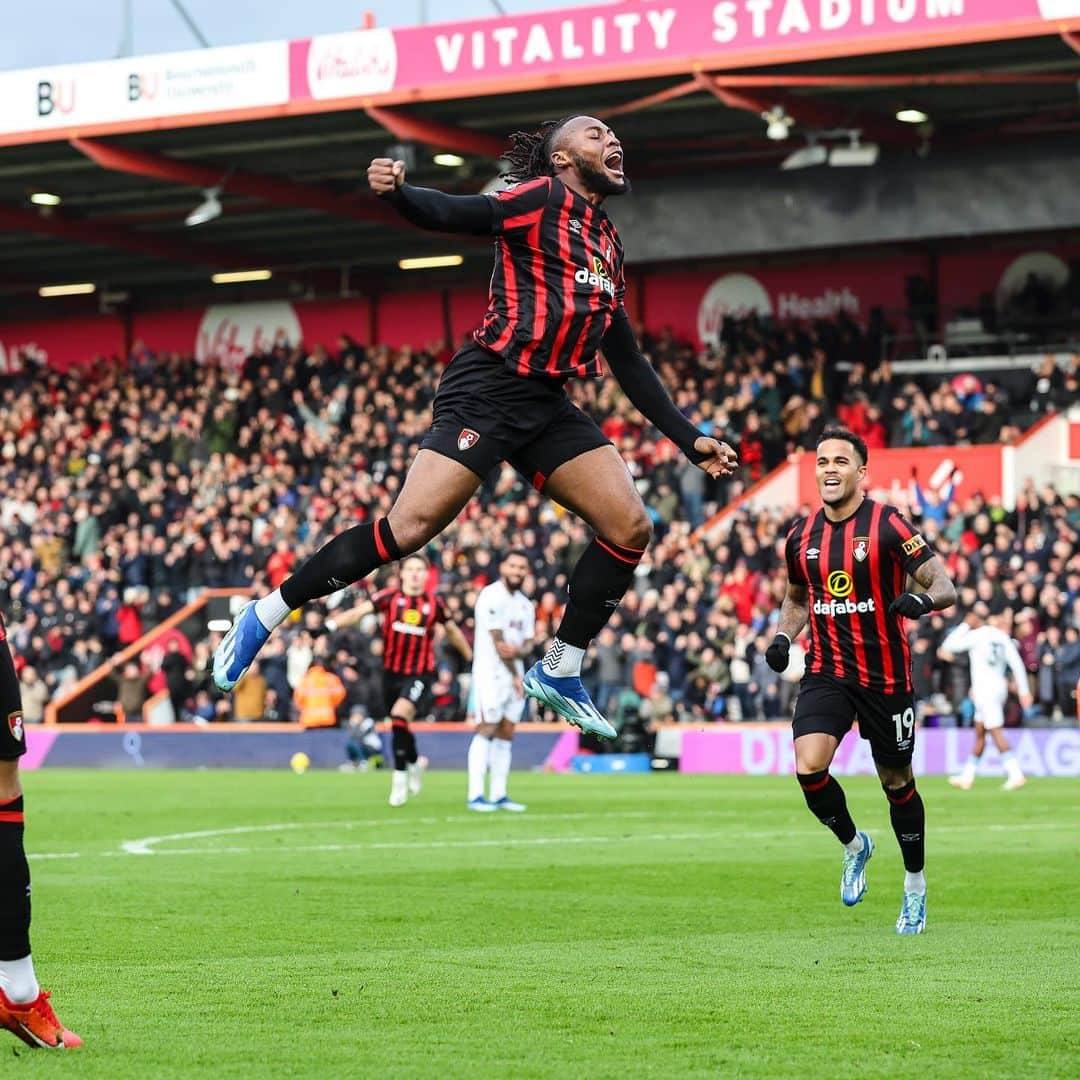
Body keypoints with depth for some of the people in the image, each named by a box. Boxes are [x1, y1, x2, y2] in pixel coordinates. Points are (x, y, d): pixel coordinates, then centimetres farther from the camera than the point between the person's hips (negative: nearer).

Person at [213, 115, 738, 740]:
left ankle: (561, 672, 10)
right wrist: (397, 192, -39)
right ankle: (263, 617, -5)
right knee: (409, 528, -17)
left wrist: (689, 438, 22)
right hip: (489, 389, -8)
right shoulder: (544, 197, -1)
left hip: (547, 406, 8)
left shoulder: (608, 245, 21)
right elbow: (454, 214, -18)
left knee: (631, 528, -2)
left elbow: (629, 363, 25)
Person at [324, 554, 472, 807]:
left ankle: (400, 775, -14)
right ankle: (415, 762, 43)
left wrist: (471, 658, 23)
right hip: (392, 672, 2)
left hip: (420, 673, -2)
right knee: (399, 727, 12)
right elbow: (360, 611, -14)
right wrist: (331, 624, -29)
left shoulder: (434, 603, 0)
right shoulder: (390, 597, -2)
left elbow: (452, 630, 16)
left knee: (399, 715, -24)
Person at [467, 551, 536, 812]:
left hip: (515, 675, 8)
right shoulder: (491, 597, -10)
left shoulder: (525, 605, 16)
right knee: (487, 730, -12)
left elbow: (528, 643, 10)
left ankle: (498, 795, 8)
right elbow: (497, 641, -13)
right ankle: (475, 796, -15)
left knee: (506, 734, 6)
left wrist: (519, 651, -15)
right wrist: (515, 676, -9)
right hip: (491, 672, -8)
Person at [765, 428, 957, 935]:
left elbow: (945, 586, -13)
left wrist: (925, 598, -36)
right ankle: (854, 846, 10)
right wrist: (783, 636, 3)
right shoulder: (801, 535, 4)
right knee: (809, 767, -19)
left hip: (885, 675, -3)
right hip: (825, 671, 3)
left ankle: (915, 885, 30)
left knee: (897, 783, 9)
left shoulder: (887, 524, -10)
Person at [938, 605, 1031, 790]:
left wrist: (965, 625, 4)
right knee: (979, 733, 14)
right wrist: (1024, 691, 8)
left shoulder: (976, 636, -10)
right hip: (1000, 686, 8)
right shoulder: (1001, 636, 9)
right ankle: (967, 777, 19)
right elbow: (1017, 664, 5)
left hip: (985, 690, -8)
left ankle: (1016, 774, -21)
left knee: (996, 732, -11)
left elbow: (950, 645, -2)